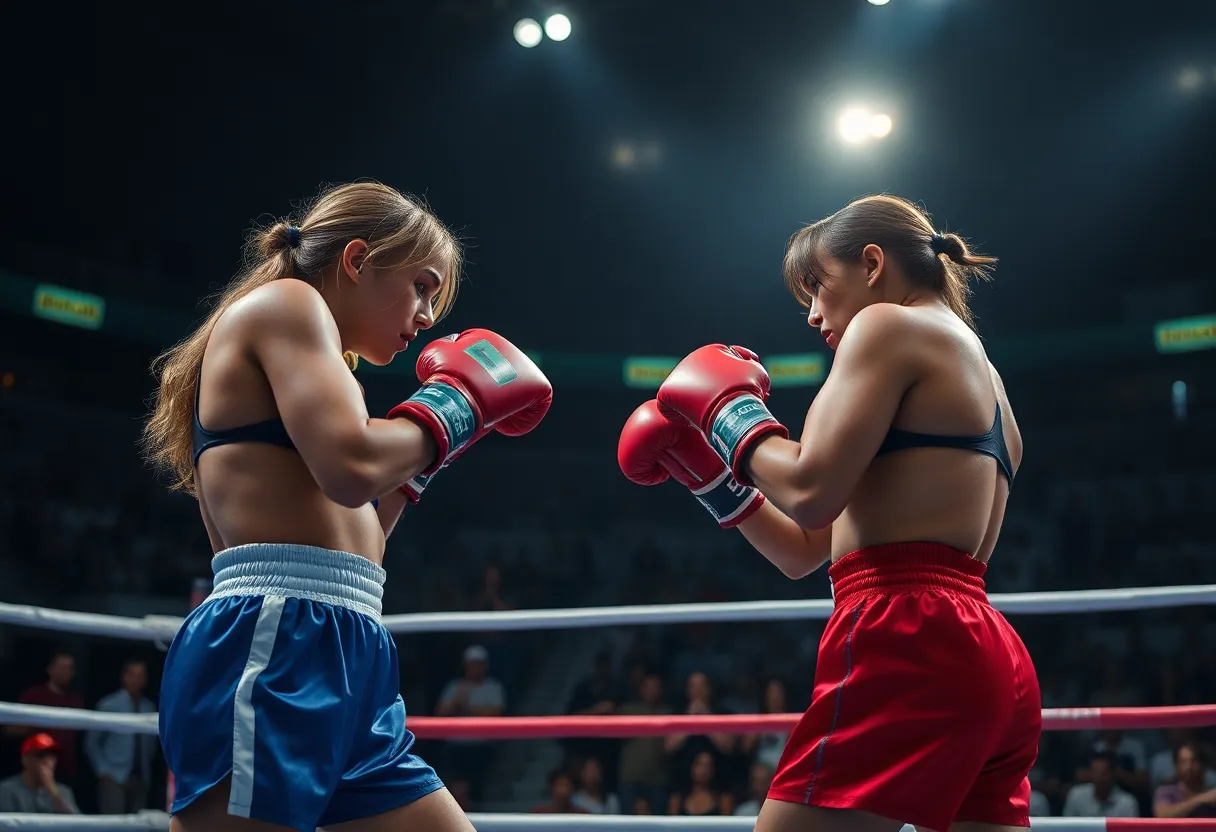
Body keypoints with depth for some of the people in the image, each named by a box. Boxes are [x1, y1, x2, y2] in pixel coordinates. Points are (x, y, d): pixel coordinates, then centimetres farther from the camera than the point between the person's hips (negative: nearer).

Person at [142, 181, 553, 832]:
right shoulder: (286, 302, 1)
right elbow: (350, 467, -16)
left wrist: (419, 464, 23)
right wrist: (454, 405, 0)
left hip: (346, 674, 10)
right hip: (273, 656, -10)